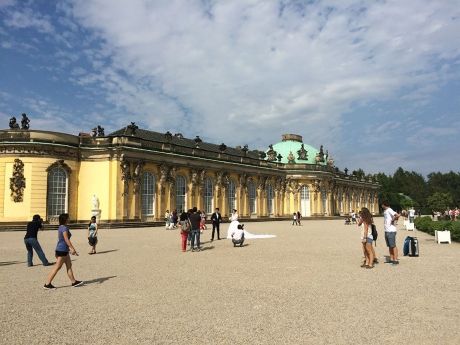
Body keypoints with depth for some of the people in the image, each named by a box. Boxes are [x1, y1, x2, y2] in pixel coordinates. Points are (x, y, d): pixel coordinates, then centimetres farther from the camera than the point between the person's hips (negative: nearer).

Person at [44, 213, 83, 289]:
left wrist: (69, 248, 24)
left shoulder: (61, 227, 12)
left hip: (63, 250, 10)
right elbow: (66, 240, -22)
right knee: (57, 267, -4)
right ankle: (47, 284, 2)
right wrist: (73, 249, -22)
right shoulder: (64, 228, -17)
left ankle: (74, 282, 21)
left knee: (69, 265, 14)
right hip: (62, 250, -10)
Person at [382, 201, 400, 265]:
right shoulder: (385, 211, 15)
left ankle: (396, 260, -1)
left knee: (393, 245, -5)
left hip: (391, 231, -10)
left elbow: (397, 215, -27)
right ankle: (391, 259, 19)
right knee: (389, 246, 13)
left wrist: (393, 220, -16)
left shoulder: (389, 210, -14)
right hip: (386, 231, 10)